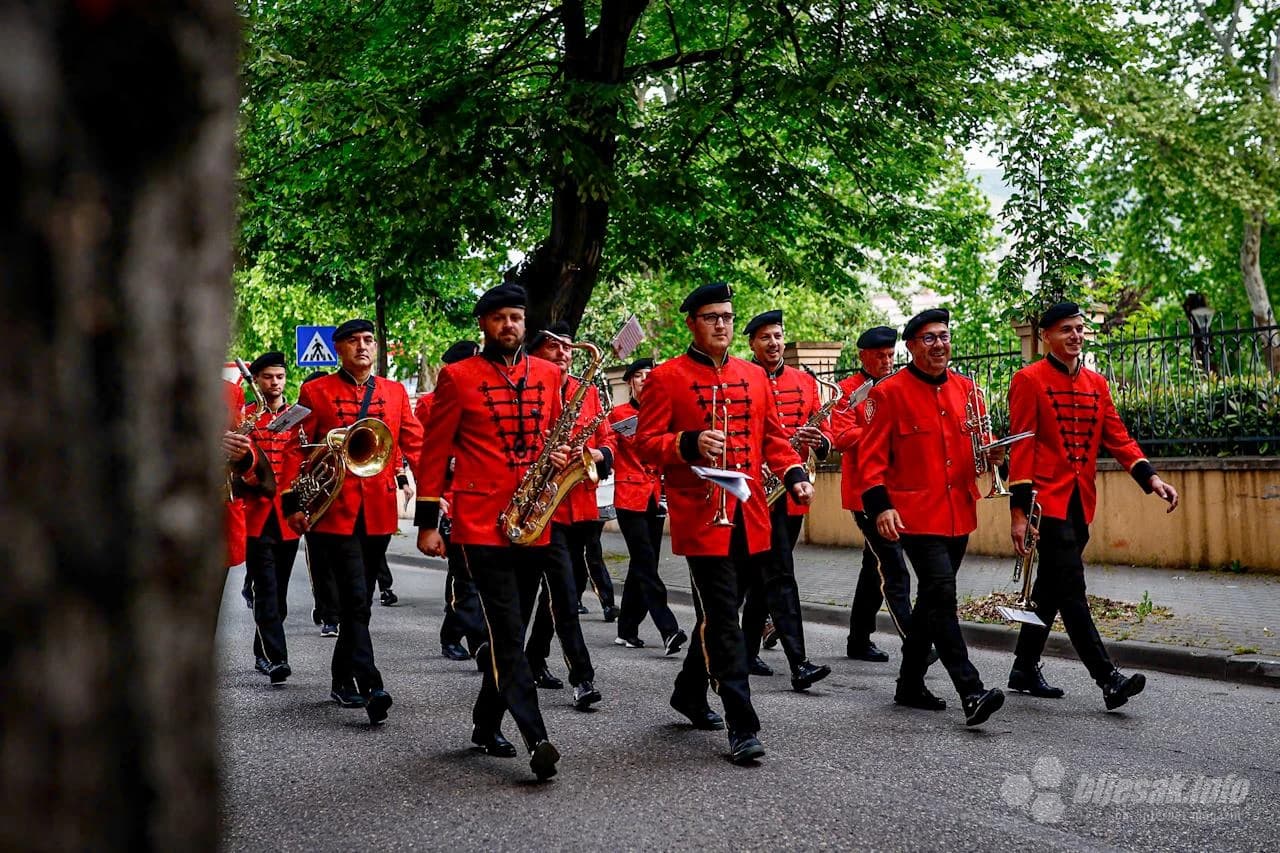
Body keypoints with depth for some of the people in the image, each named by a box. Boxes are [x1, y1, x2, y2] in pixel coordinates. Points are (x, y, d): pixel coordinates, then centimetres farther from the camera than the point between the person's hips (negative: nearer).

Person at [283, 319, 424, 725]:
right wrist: (293, 503, -4)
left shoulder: (395, 392, 12)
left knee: (359, 600, 13)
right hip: (334, 511, -4)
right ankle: (369, 687, -15)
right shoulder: (315, 391, 3)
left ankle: (343, 682, 25)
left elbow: (414, 443, 11)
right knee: (356, 598, -13)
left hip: (379, 513, 4)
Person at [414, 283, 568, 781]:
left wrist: (561, 456, -4)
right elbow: (435, 452, 0)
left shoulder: (549, 374, 10)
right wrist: (427, 522, -3)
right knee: (508, 632, -10)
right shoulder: (458, 377, -2)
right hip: (481, 523, -5)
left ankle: (486, 725, 27)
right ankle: (536, 739, -14)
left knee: (510, 630, 13)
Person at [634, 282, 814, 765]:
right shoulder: (667, 377, -2)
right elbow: (645, 444, -4)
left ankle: (690, 692, 35)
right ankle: (742, 726, -7)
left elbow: (772, 436, 16)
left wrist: (794, 474, -2)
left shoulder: (754, 376, 13)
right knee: (722, 617, -8)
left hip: (749, 518, 6)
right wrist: (689, 443, -22)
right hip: (700, 517, -6)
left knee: (720, 613, 15)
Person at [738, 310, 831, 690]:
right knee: (780, 575, -11)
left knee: (763, 574, 15)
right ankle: (799, 664, -15)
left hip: (793, 491, 6)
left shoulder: (805, 381, 12)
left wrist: (820, 441, -10)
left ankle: (748, 650, 26)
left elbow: (820, 429, 14)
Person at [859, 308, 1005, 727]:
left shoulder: (965, 387, 11)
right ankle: (971, 693, -18)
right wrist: (880, 504, -19)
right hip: (917, 515, -7)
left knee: (931, 601, 14)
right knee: (942, 597, -15)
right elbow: (872, 455, -8)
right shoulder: (889, 392, -6)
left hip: (959, 515, 7)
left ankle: (910, 685, 26)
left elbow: (977, 438, 19)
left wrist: (991, 449, -4)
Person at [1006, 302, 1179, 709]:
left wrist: (1149, 477, -6)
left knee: (1050, 589, 13)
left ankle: (1025, 669, 23)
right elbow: (1021, 446, -10)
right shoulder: (1029, 380, -6)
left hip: (1081, 504, 7)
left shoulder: (1097, 384, 14)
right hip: (1048, 502, -7)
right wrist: (1018, 511, -14)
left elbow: (1118, 437, 10)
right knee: (1071, 590, -9)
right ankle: (1108, 679, -11)